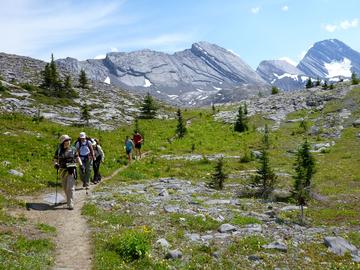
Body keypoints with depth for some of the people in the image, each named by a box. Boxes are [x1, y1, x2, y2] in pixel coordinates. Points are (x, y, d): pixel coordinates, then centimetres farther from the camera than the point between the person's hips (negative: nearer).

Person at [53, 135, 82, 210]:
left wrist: (81, 165, 2)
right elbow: (55, 160, 3)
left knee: (70, 187, -11)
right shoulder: (59, 151, 1)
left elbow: (77, 158, 12)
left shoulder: (72, 150, 2)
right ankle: (69, 200, 38)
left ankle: (70, 204, -11)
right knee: (65, 188, 15)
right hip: (63, 171, 2)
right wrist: (56, 165, -18)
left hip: (71, 171, -2)